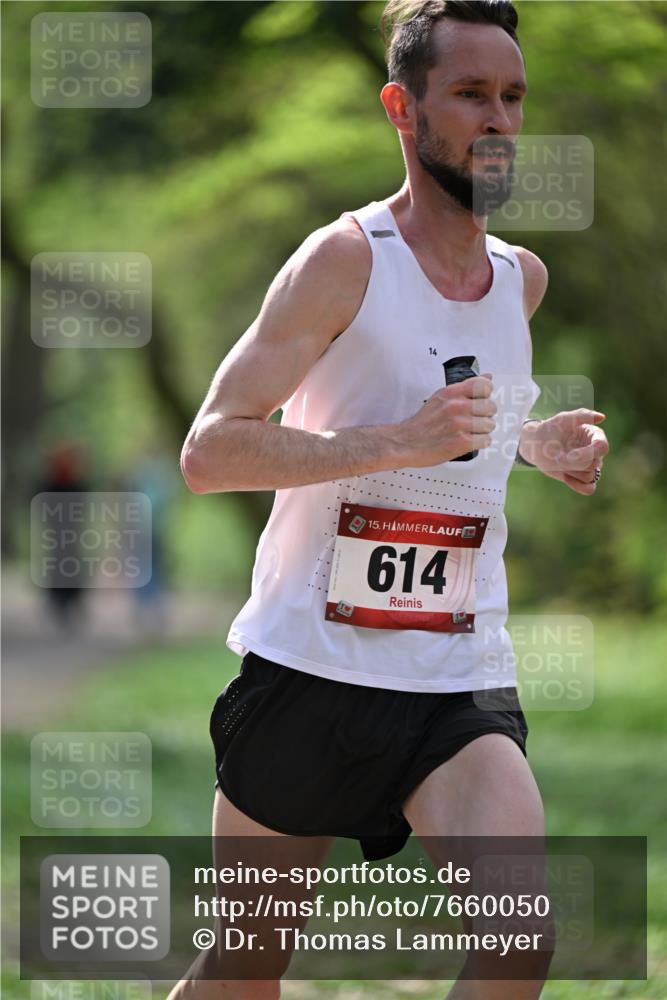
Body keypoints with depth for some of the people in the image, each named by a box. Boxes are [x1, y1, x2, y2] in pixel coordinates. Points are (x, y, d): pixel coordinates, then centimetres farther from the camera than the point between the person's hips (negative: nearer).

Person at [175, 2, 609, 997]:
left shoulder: (524, 279, 9)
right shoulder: (347, 259, -10)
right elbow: (209, 450, -17)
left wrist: (533, 441, 10)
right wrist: (399, 442, -27)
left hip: (461, 684, 4)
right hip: (306, 668, -3)